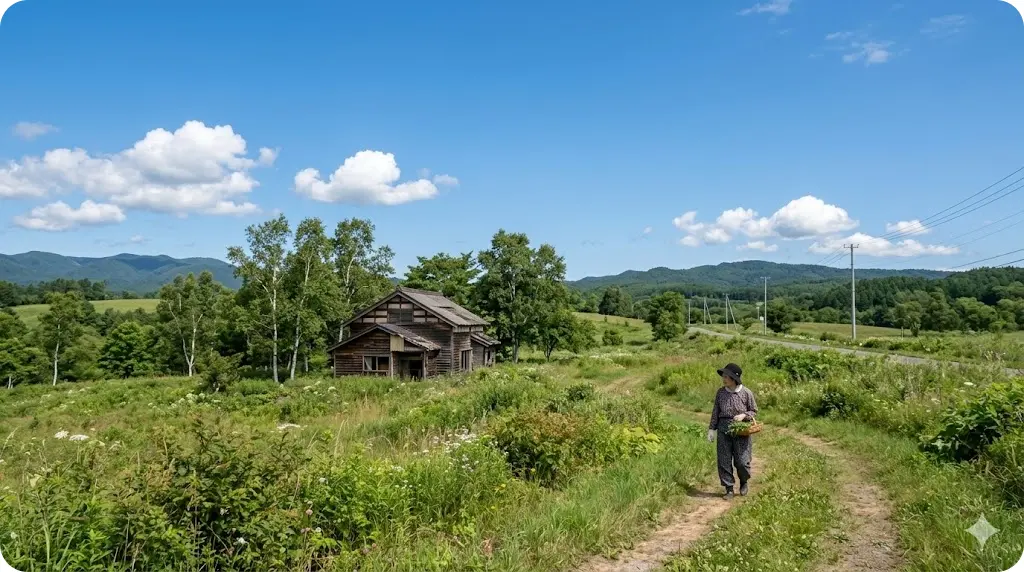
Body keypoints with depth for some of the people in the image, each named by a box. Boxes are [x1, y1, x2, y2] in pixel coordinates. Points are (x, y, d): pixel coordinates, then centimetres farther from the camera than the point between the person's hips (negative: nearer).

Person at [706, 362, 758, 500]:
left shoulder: (746, 393, -7)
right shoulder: (720, 392, 2)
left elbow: (754, 411, 4)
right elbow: (715, 412, 10)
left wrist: (744, 415, -16)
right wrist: (712, 429, 8)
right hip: (724, 430, 3)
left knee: (742, 461, -1)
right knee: (724, 461, 3)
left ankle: (743, 482, 30)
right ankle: (729, 489, 17)